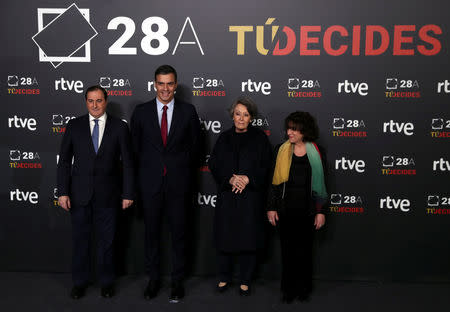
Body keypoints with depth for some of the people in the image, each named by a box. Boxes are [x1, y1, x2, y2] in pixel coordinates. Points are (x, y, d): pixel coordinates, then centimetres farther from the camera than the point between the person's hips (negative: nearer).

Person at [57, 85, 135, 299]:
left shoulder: (119, 127, -1)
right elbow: (64, 161, 3)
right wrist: (63, 192, -4)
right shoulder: (74, 126, 2)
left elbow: (127, 162, 0)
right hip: (79, 193, 1)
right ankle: (79, 282, 27)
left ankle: (106, 281, 26)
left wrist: (128, 193, -3)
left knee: (106, 240, 9)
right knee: (80, 239, 10)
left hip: (107, 194, -1)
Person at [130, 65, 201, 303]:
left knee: (178, 232, 7)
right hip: (150, 183, 1)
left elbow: (194, 146, 7)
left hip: (178, 182, -1)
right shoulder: (141, 111, 2)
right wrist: (143, 174, 7)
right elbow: (135, 147, 8)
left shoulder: (188, 111, 0)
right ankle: (153, 279, 26)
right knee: (151, 232, 11)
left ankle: (177, 281, 22)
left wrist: (184, 171, 7)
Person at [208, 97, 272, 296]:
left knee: (247, 239, 3)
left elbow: (266, 167, -2)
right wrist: (230, 179, -13)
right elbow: (214, 164, 4)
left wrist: (247, 179, -16)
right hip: (226, 196, 2)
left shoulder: (260, 138, 1)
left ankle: (245, 281, 18)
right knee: (225, 237, 5)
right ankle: (224, 278, 23)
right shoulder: (224, 138, 8)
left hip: (251, 197, -2)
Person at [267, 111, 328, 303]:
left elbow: (320, 184, 3)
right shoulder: (282, 150, 1)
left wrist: (320, 211, 0)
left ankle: (303, 288, 26)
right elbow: (275, 181, 3)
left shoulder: (316, 152, -1)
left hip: (306, 210, 0)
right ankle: (288, 289, 21)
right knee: (287, 249, 7)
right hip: (285, 209, 1)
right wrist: (271, 207, 0)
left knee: (304, 249, 9)